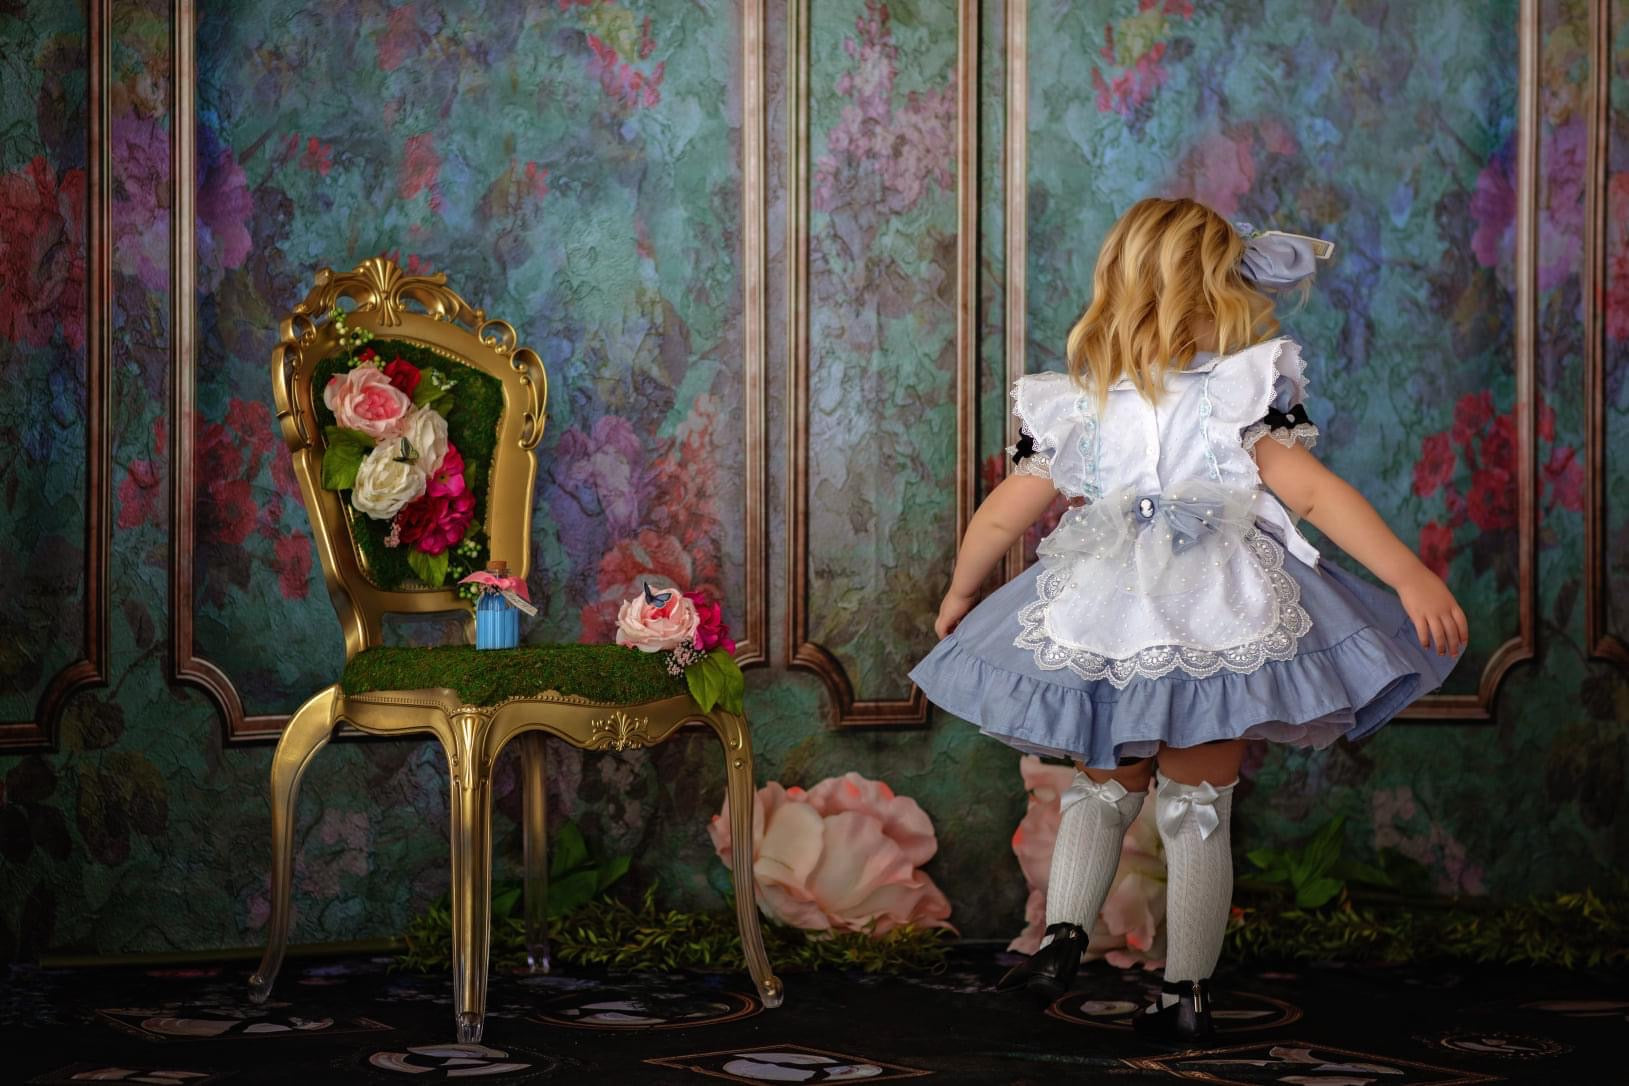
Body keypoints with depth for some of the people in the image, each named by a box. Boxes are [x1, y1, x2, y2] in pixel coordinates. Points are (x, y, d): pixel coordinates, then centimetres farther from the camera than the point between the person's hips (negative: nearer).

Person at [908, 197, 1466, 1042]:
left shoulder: (1070, 407, 2)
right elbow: (1311, 491, -17)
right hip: (1215, 629, -3)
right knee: (1197, 811, 8)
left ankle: (1061, 934, 3)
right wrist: (1409, 576, -19)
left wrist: (959, 594, 24)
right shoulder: (1239, 394, -8)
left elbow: (1002, 514, 7)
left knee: (1100, 792, 22)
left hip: (1097, 630, 3)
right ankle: (1185, 994, 10)